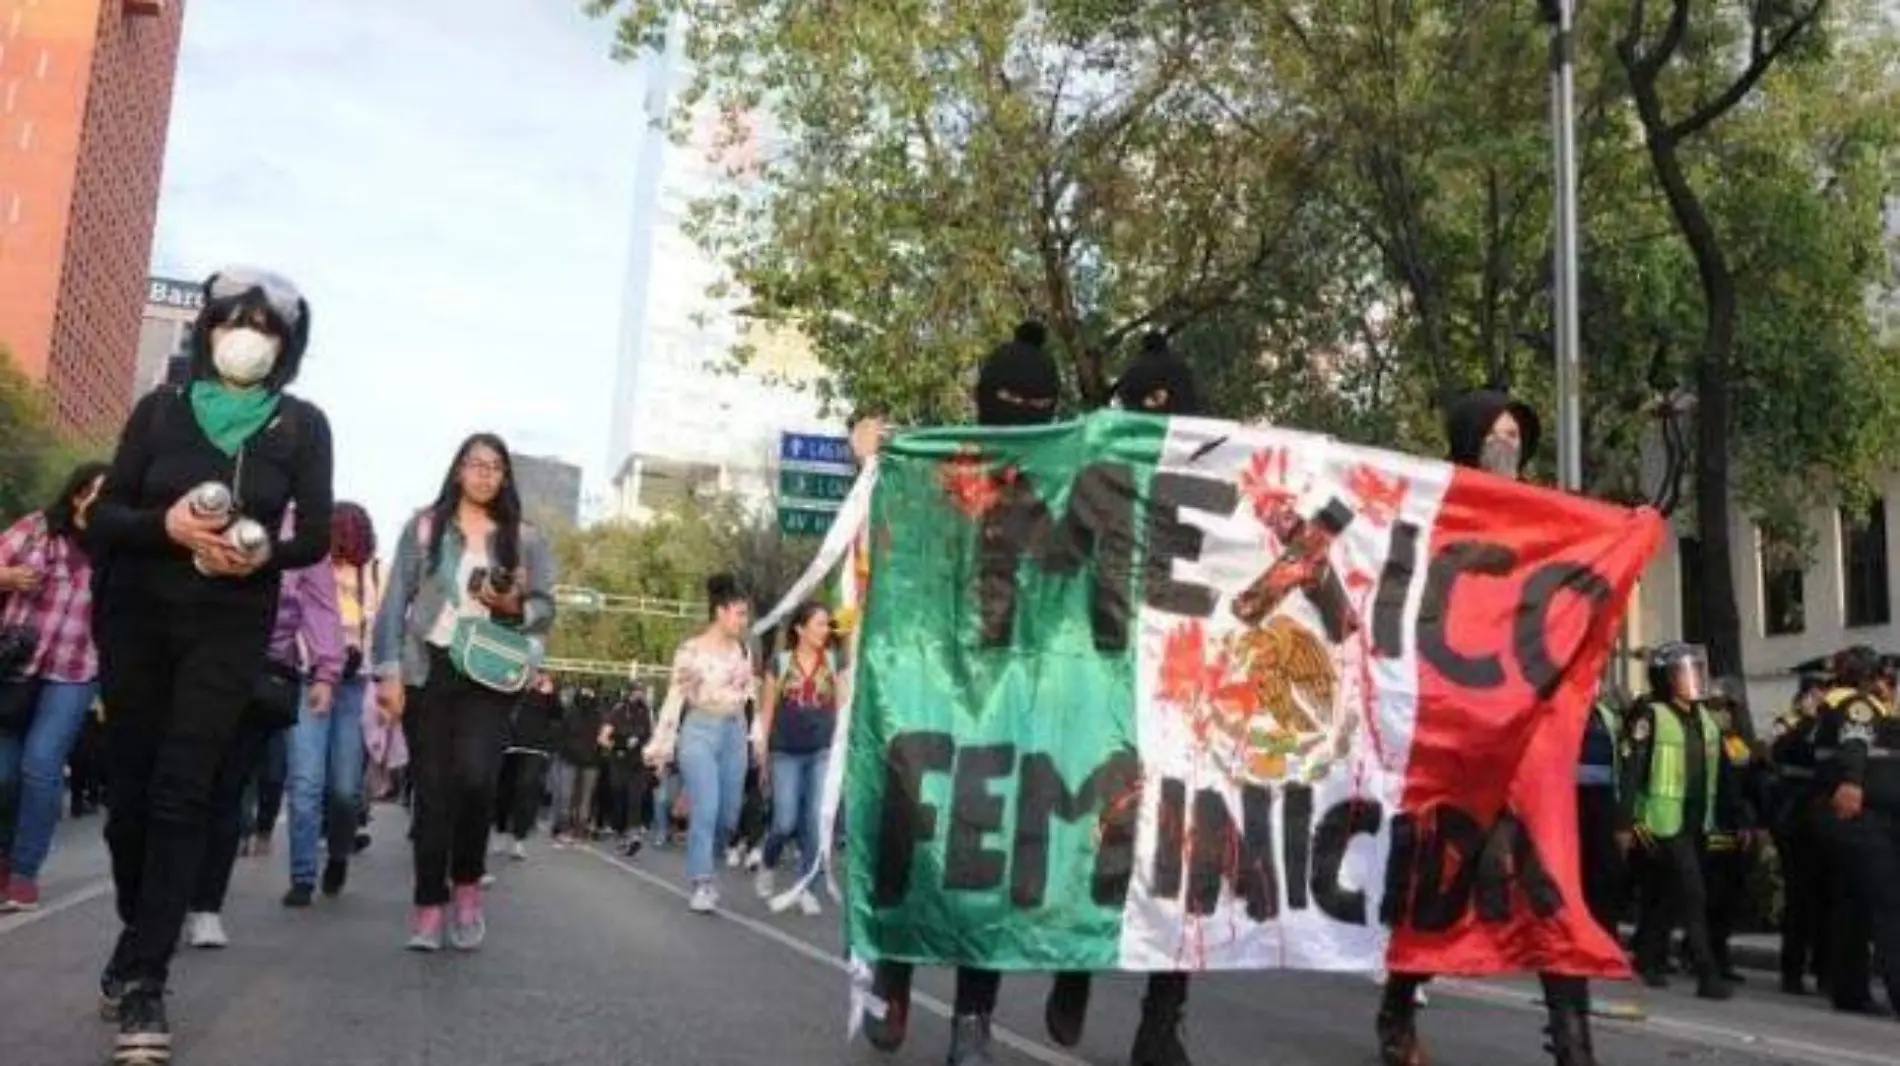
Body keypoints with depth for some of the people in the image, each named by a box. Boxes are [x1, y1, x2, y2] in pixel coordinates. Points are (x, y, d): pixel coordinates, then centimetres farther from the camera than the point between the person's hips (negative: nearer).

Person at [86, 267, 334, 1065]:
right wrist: (166, 526, -20)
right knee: (131, 786, 6)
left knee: (181, 795, -9)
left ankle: (143, 982, -9)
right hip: (137, 619, 2)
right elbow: (103, 516, 0)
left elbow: (317, 536, -1)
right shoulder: (160, 408, 3)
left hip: (230, 629, -2)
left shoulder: (302, 426, 0)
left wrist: (265, 554, -21)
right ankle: (141, 935, 28)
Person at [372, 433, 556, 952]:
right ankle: (429, 903, 10)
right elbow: (396, 600, 4)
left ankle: (467, 881, 7)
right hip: (428, 670, 1)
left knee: (475, 777, -17)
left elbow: (546, 612, 9)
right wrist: (389, 670, -4)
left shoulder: (526, 538, 9)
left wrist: (514, 606, -13)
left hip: (490, 676, 0)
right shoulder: (424, 526, 7)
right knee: (432, 788, 1)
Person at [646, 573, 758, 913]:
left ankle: (703, 868, 28)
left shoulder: (743, 650, 10)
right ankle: (703, 884, -7)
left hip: (734, 733, 5)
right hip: (700, 731, -5)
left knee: (729, 814, 6)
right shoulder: (691, 650, -5)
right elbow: (674, 699, -6)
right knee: (705, 810, -14)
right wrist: (661, 745, -9)